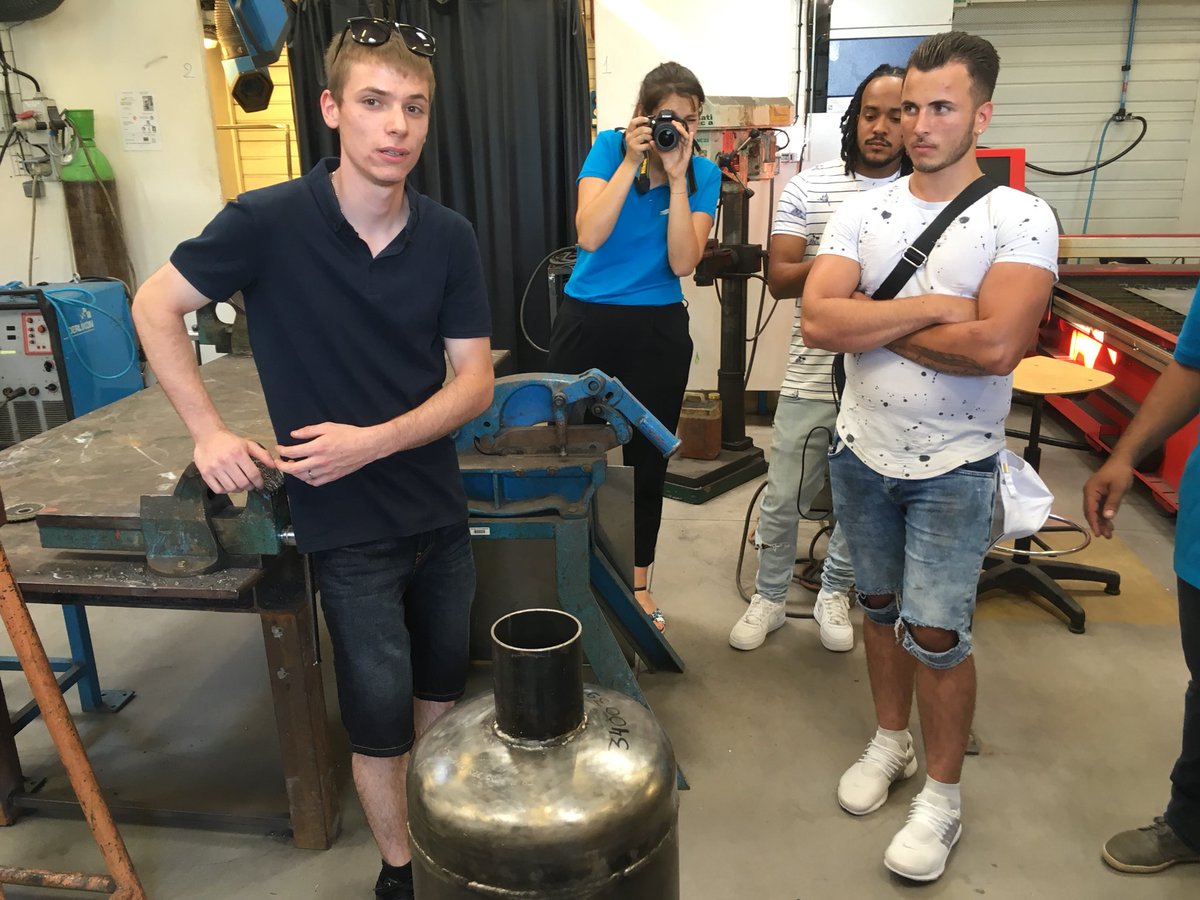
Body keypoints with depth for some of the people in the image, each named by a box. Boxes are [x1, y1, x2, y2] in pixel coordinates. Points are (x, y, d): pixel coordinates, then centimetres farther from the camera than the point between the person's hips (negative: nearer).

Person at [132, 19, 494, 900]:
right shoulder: (268, 222, -15)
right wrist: (209, 431, -9)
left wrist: (373, 441, -19)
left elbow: (475, 380, -6)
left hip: (440, 508, 4)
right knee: (382, 717, 9)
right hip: (348, 526, -3)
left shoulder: (449, 236, -7)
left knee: (441, 689, 21)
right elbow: (155, 307, -1)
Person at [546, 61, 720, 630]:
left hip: (658, 331, 1)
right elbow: (589, 236, -17)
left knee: (647, 458, 9)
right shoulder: (609, 147, -4)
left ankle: (638, 582, 28)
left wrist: (676, 178, -17)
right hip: (587, 321, -1)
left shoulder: (703, 173, -1)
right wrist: (632, 162, -19)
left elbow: (683, 264, -13)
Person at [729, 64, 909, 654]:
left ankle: (834, 594, 38)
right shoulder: (809, 187, 0)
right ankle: (769, 597, 30)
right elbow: (779, 278, -5)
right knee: (783, 499, 8)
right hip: (813, 377, 0)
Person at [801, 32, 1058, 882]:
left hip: (954, 469, -4)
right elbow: (818, 319, -16)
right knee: (880, 606, 18)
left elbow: (995, 346, -26)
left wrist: (873, 323, -16)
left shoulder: (1021, 220, -11)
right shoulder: (862, 212, -1)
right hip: (862, 453, 4)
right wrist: (931, 307, -20)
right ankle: (892, 741, 40)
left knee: (936, 634, -1)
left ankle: (942, 796, 22)